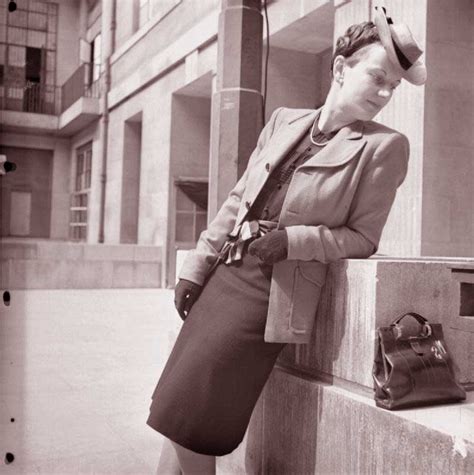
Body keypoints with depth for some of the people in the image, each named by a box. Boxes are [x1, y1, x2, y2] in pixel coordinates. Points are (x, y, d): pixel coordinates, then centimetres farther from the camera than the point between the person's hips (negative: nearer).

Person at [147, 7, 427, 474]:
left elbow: (362, 237, -2)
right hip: (225, 275, 6)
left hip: (273, 292, -5)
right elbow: (237, 200, 11)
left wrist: (292, 240, -16)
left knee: (193, 420, -3)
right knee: (175, 413, 11)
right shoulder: (283, 121, 9)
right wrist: (196, 268, 8)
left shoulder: (385, 146, -5)